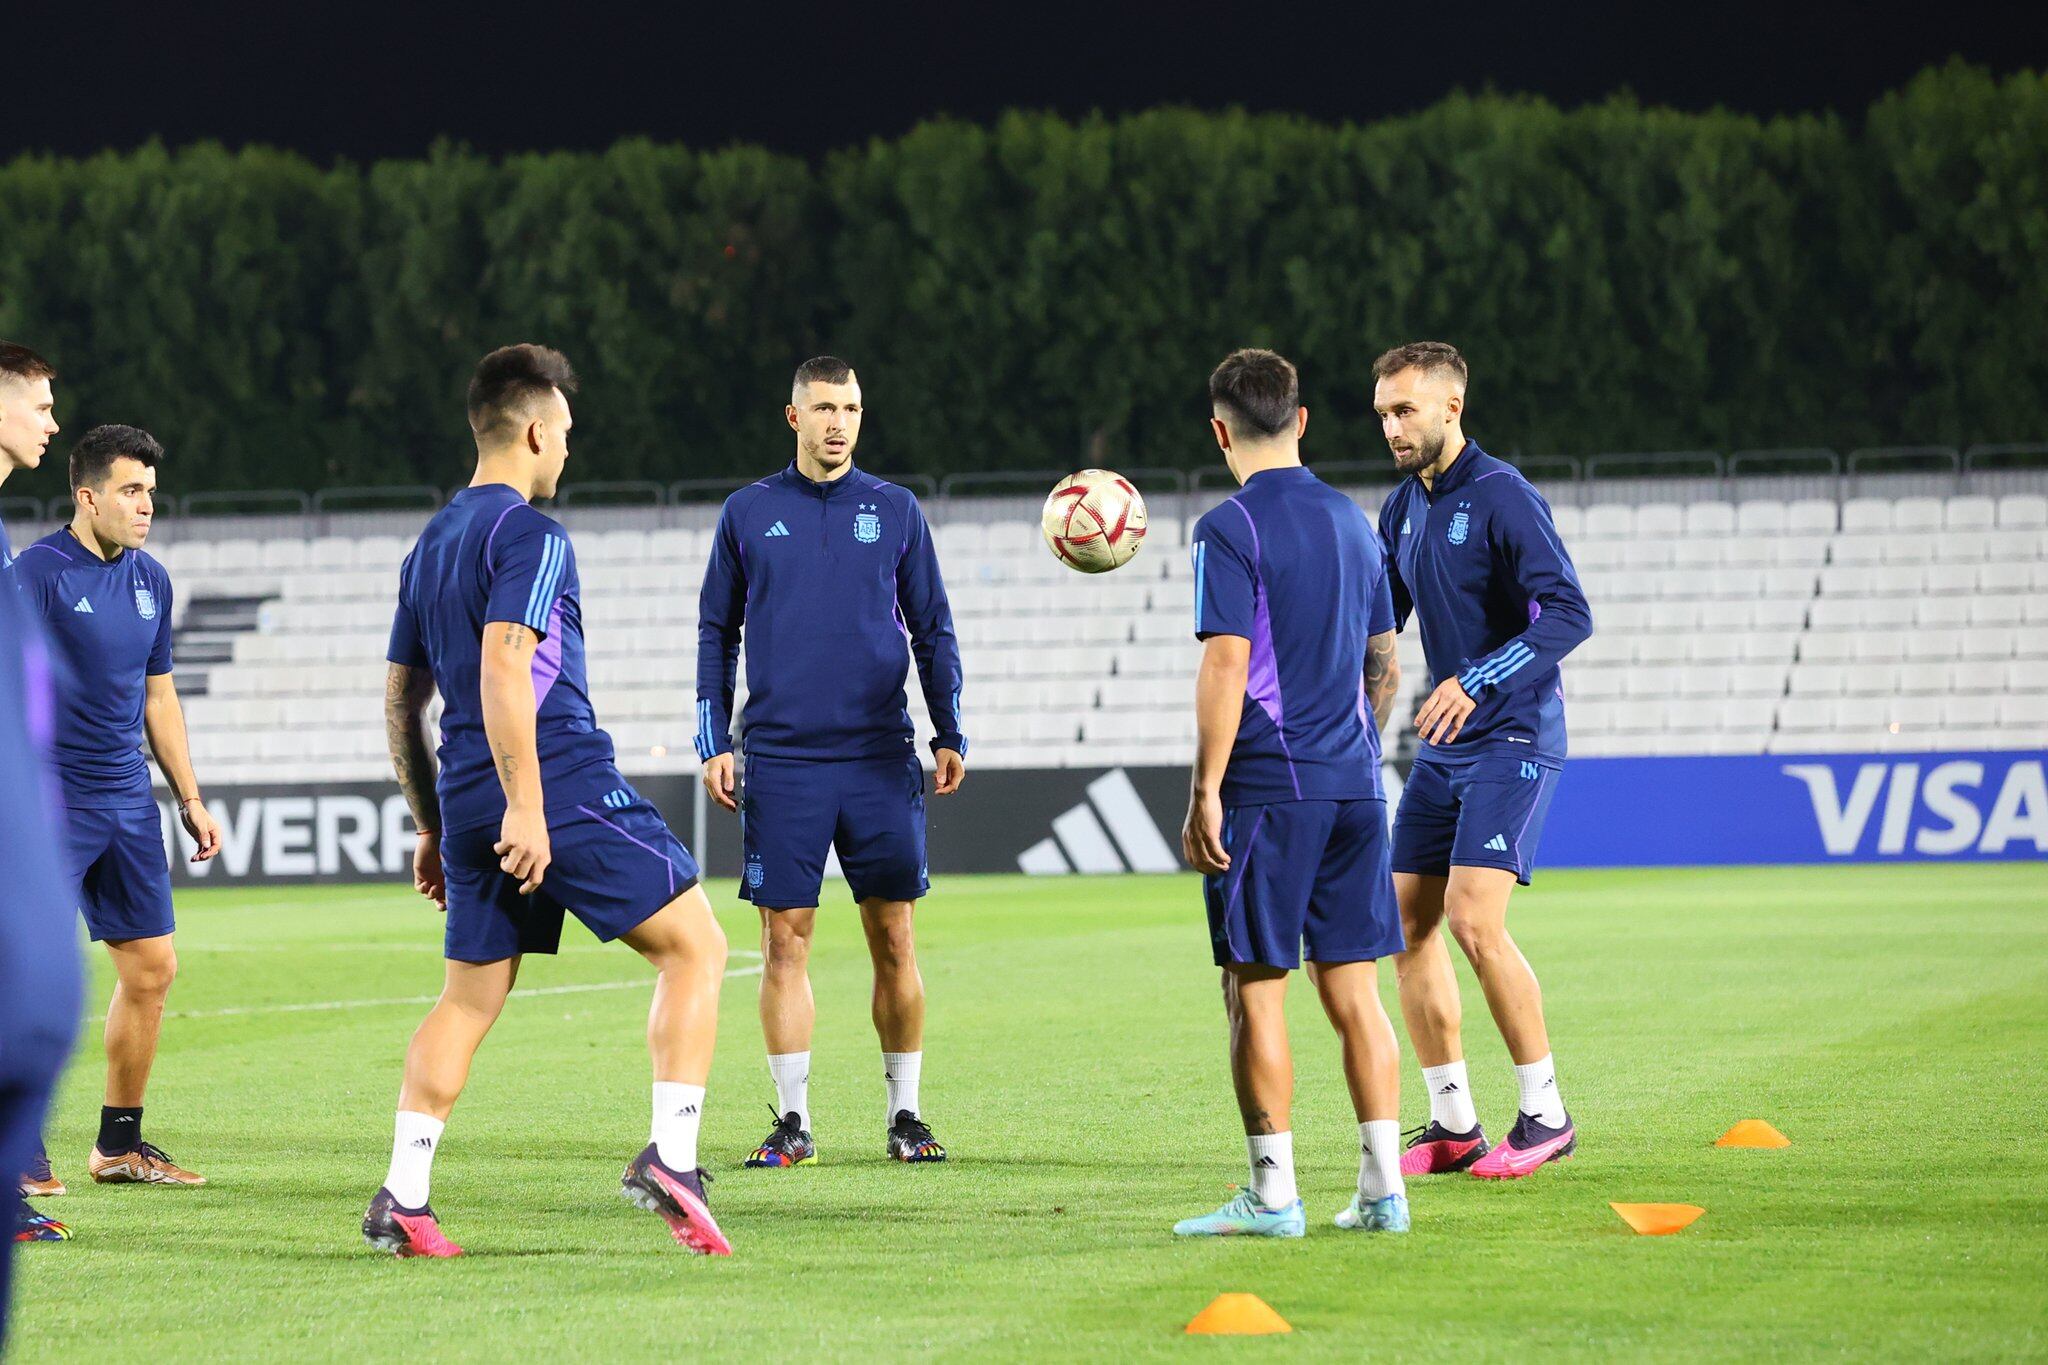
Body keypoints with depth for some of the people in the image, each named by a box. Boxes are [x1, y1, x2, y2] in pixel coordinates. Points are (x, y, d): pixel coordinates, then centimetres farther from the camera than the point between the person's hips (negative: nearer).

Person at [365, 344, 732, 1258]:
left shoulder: (431, 545, 19)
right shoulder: (528, 535, -8)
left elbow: (401, 702, 23)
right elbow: (503, 668, -21)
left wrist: (433, 826, 28)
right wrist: (524, 806, -24)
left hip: (467, 806, 8)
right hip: (566, 790, -8)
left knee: (468, 998, 11)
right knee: (693, 945, 1)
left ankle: (402, 1199, 2)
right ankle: (670, 1160, -9)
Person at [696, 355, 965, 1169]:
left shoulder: (895, 511, 7)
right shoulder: (749, 513, 7)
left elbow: (933, 630, 11)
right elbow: (716, 635, 11)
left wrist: (949, 735, 4)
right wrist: (713, 745, 4)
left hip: (880, 763, 0)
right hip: (781, 760, 0)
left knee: (894, 940, 0)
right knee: (785, 942, -2)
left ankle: (904, 1113, 10)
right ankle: (792, 1123, 4)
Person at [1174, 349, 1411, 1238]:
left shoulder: (1231, 529, -9)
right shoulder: (1352, 522, 13)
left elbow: (1226, 668, -15)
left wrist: (1203, 792, -14)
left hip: (1266, 791, -6)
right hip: (1354, 785, 6)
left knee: (1255, 989, 0)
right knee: (1353, 989, 9)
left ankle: (1273, 1195, 0)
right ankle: (1382, 1189, 6)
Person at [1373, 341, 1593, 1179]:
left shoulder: (1501, 496, -14)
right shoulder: (1404, 507, 11)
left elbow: (1569, 615, -23)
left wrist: (1477, 682, -32)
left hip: (1512, 741, -9)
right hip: (1444, 747, 9)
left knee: (1473, 920, -18)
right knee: (1406, 921, 4)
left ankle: (1546, 1116, -6)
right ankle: (1453, 1126, 12)